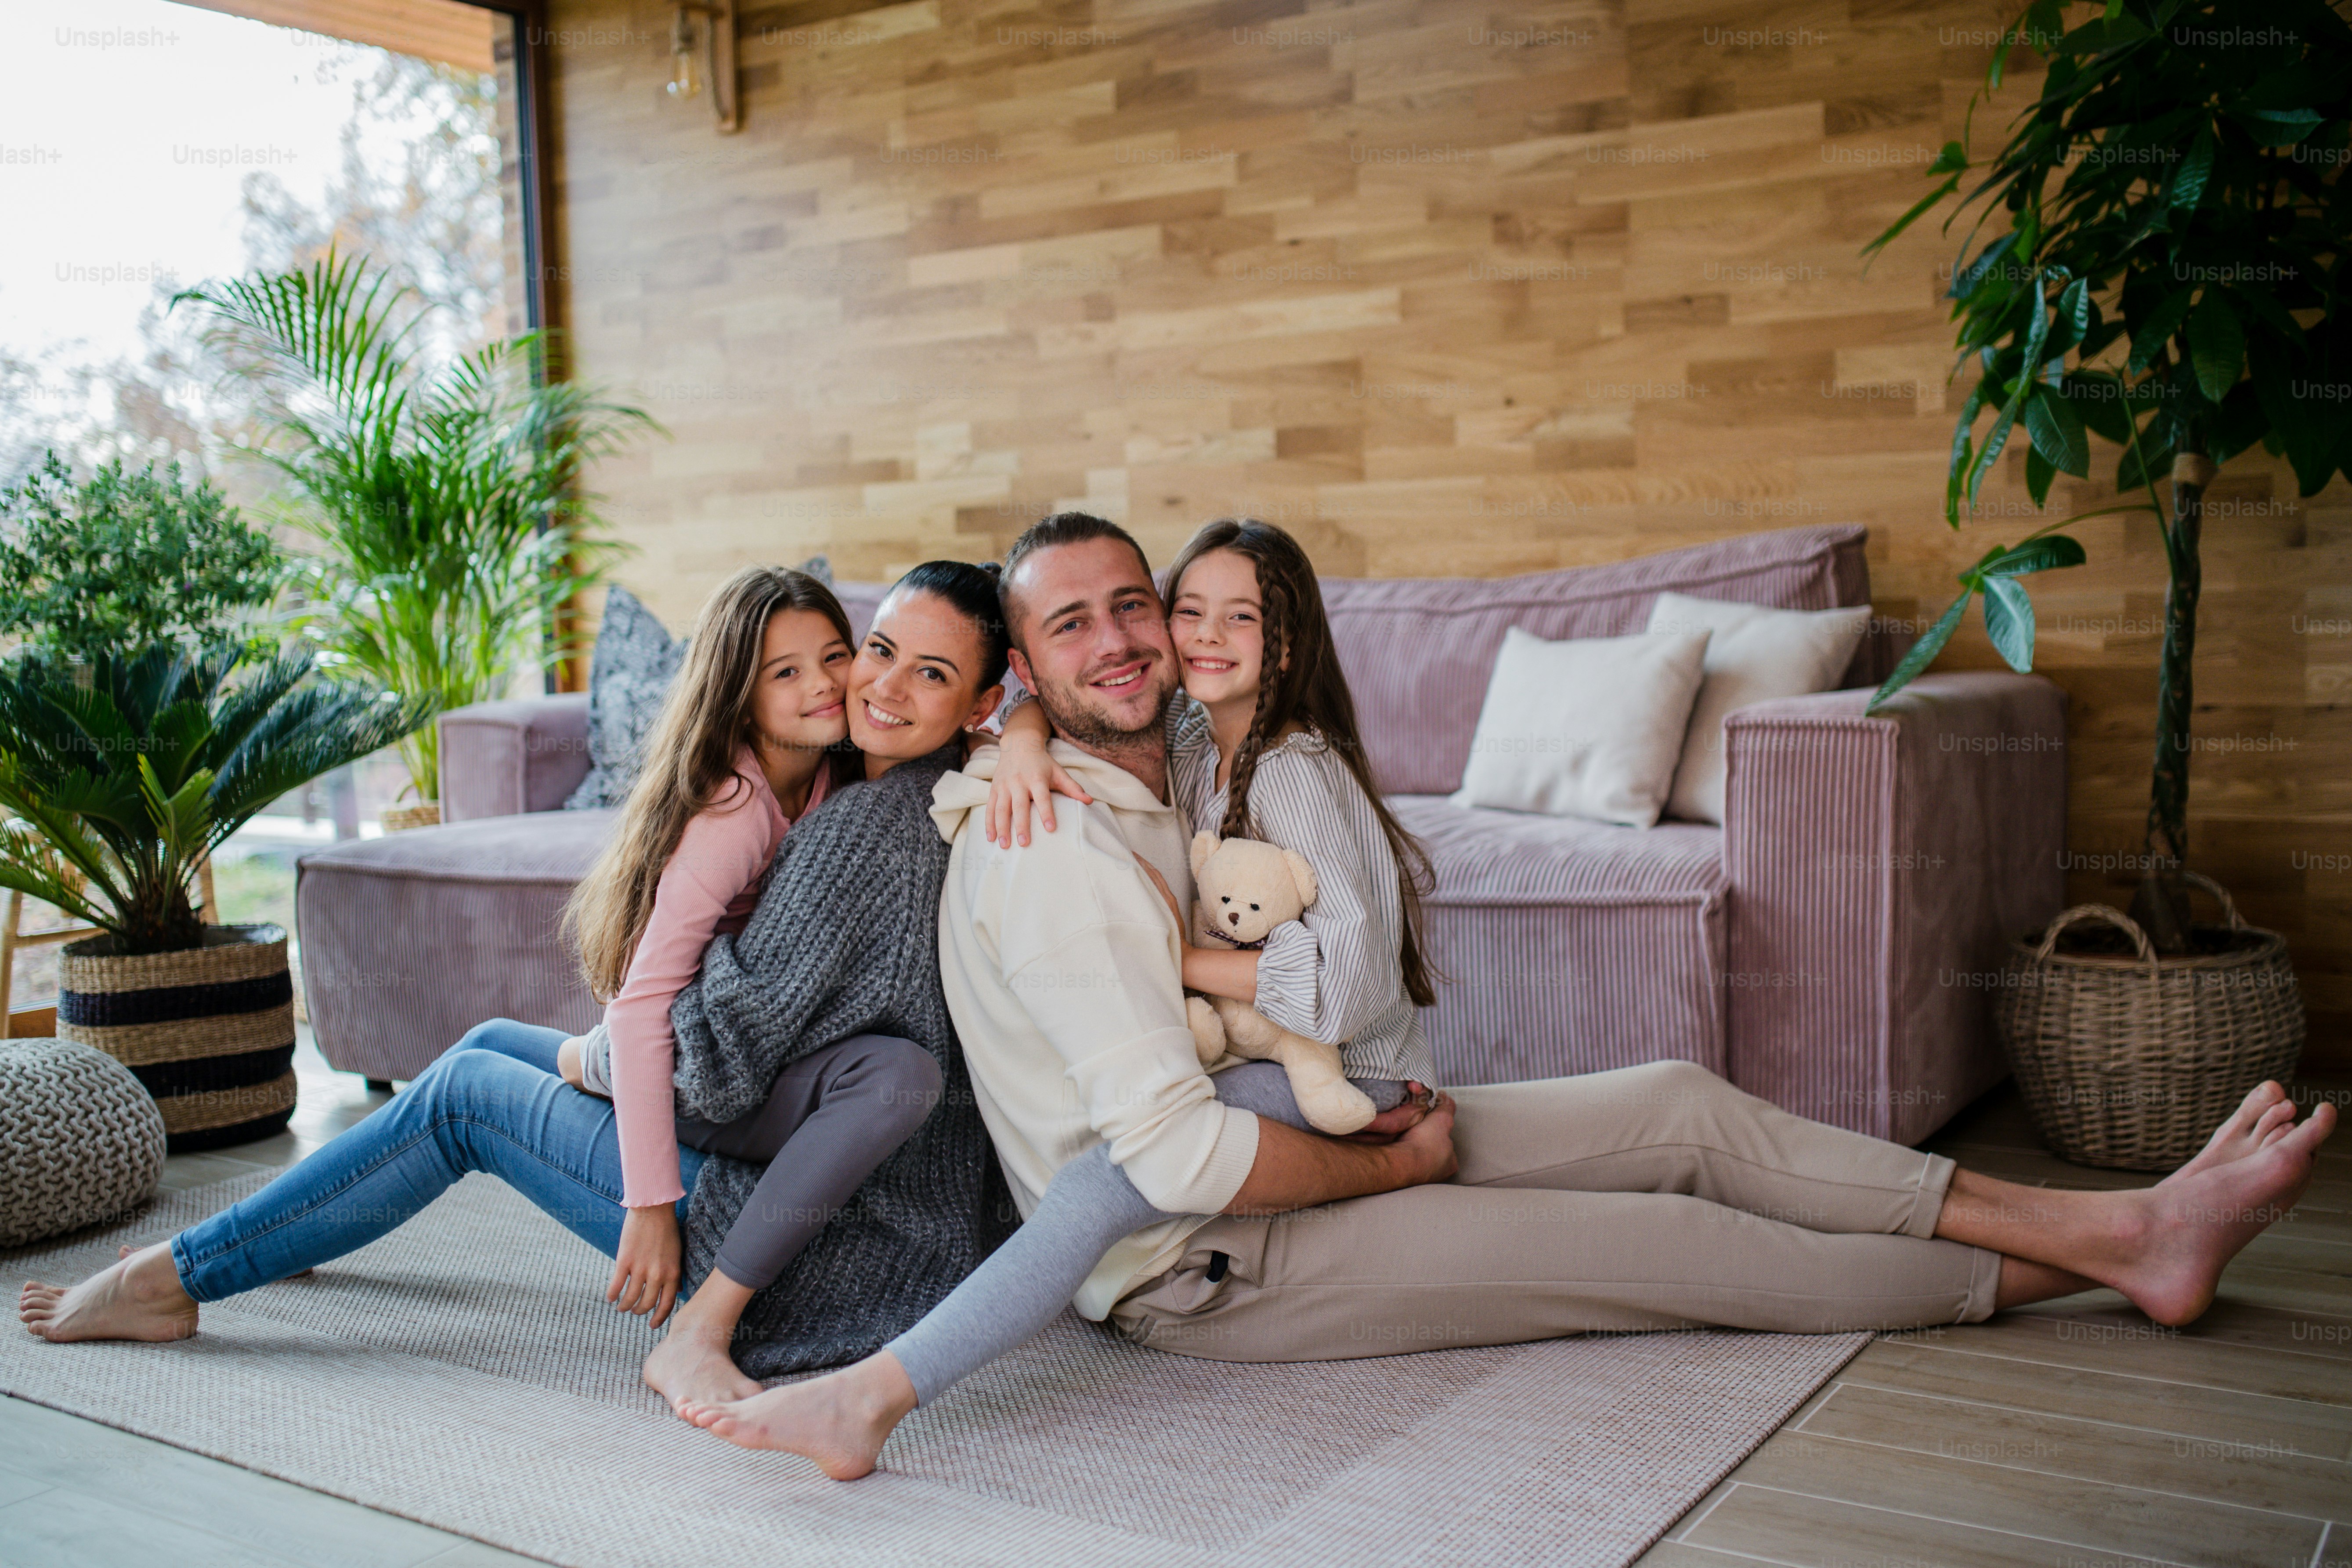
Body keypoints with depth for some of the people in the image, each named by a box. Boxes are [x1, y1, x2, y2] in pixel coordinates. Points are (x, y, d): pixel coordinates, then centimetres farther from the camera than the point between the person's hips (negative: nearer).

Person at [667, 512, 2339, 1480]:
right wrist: (1401, 1158, -13)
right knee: (1656, 1244, -10)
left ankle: (2114, 1223, 3)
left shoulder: (1161, 787, 9)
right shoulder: (1056, 852, -23)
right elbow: (1184, 1158, -28)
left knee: (1681, 1107, -2)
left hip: (1270, 1144, 9)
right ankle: (2068, 1268, 6)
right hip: (1195, 1265, -9)